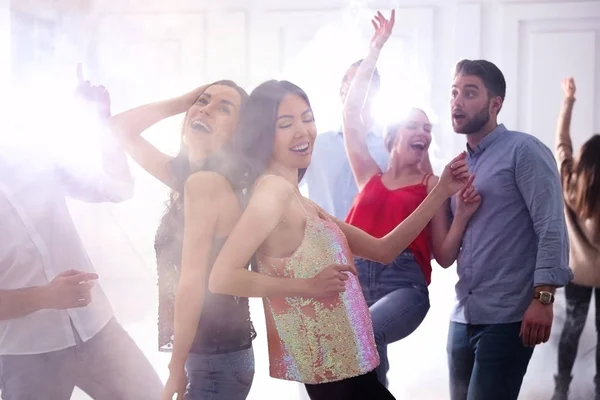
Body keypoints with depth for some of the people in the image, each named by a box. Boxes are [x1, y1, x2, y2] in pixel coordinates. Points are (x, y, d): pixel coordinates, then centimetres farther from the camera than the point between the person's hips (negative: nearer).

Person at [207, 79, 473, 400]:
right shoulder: (273, 189, -14)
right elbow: (221, 279, -24)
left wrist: (441, 192, 10)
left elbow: (383, 249, 15)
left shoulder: (299, 201, 13)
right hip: (328, 364, -9)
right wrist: (308, 285, -22)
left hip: (341, 360, 9)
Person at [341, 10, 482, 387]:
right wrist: (376, 47, 11)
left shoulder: (433, 185, 14)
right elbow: (352, 111, 11)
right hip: (356, 277, 3)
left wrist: (464, 214, -5)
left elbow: (444, 256, 11)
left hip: (404, 284, -3)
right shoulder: (370, 176, 18)